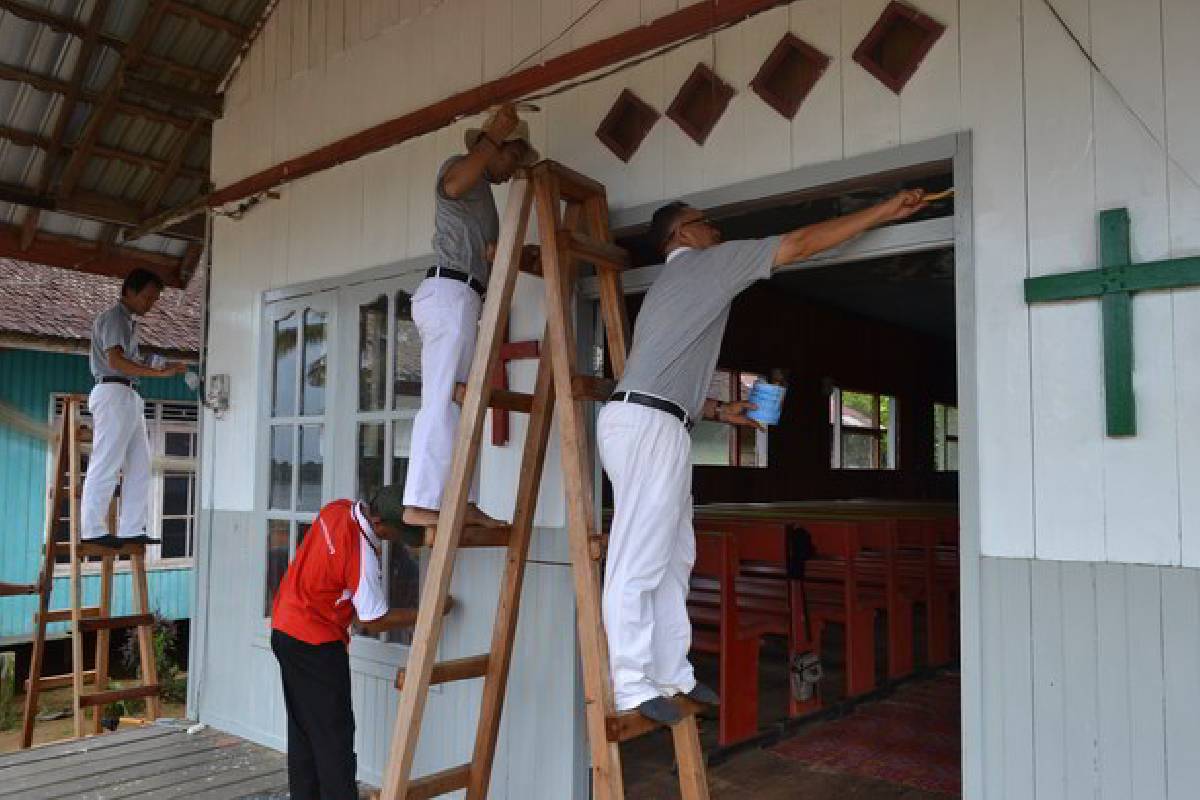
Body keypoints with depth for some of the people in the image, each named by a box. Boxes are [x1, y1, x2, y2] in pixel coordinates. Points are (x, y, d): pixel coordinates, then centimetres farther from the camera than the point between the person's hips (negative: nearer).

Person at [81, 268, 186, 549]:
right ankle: (93, 530, -5)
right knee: (106, 464, -8)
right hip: (113, 392, -10)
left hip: (130, 396, 10)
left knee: (139, 465, 6)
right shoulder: (113, 317, -5)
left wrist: (162, 366, 8)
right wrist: (159, 372, -24)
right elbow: (115, 361, -19)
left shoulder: (129, 322, 24)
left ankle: (131, 529, 7)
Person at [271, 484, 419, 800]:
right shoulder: (362, 555, -27)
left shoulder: (340, 508, -6)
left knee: (303, 727, 16)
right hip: (316, 644, -9)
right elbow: (374, 622, -16)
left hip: (285, 629, 9)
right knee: (334, 735, -1)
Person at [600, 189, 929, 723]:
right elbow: (801, 244, -2)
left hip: (656, 427, 10)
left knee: (672, 557, 11)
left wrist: (719, 411, 28)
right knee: (639, 561, -9)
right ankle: (631, 686, -5)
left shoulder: (678, 281, 29)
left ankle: (671, 674, 18)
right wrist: (886, 211, 3)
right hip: (646, 423, -10)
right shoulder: (708, 261, 2)